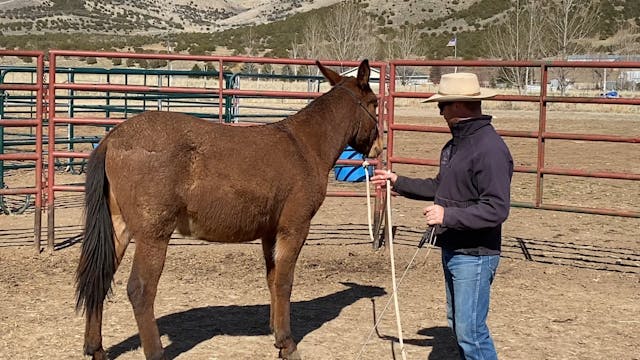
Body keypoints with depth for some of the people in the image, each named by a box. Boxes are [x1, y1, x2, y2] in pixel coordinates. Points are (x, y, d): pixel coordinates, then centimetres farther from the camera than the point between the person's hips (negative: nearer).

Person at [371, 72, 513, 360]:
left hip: (474, 255, -10)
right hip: (452, 250, 10)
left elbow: (496, 210, -27)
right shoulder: (455, 144, 10)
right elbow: (440, 187, 23)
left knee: (470, 331, -6)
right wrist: (397, 182, 21)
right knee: (457, 323, 19)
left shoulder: (489, 148, -22)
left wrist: (447, 215, -29)